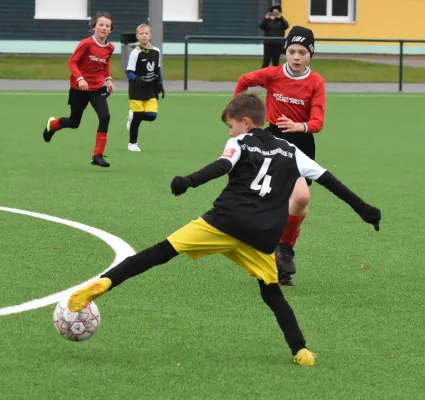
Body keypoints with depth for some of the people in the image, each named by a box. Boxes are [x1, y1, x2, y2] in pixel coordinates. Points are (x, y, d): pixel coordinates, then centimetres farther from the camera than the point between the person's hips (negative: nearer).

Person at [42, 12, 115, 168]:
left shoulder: (110, 48, -3)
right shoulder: (86, 44, -19)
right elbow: (72, 62, -18)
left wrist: (108, 79, 1)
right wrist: (80, 78, -31)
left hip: (98, 88, 4)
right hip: (79, 88, -4)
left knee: (105, 117, -19)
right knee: (74, 123, 9)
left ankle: (98, 156, -9)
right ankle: (52, 124, 46)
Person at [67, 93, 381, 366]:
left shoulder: (240, 143, 10)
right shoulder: (290, 152, 23)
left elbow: (222, 166, -11)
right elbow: (328, 179, 23)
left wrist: (189, 182, -27)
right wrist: (363, 209, 29)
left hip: (226, 222, -3)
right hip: (261, 238, 3)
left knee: (164, 250, -2)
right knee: (272, 292, 20)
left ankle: (104, 282, -14)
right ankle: (301, 351, 9)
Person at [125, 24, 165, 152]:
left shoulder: (156, 52, 3)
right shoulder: (136, 53, -12)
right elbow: (129, 72, -14)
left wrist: (160, 85, 14)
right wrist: (138, 79, -32)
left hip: (151, 90, 4)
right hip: (137, 90, -4)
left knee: (151, 115, -9)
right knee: (137, 117, 0)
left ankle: (133, 115, 23)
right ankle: (133, 143, 16)